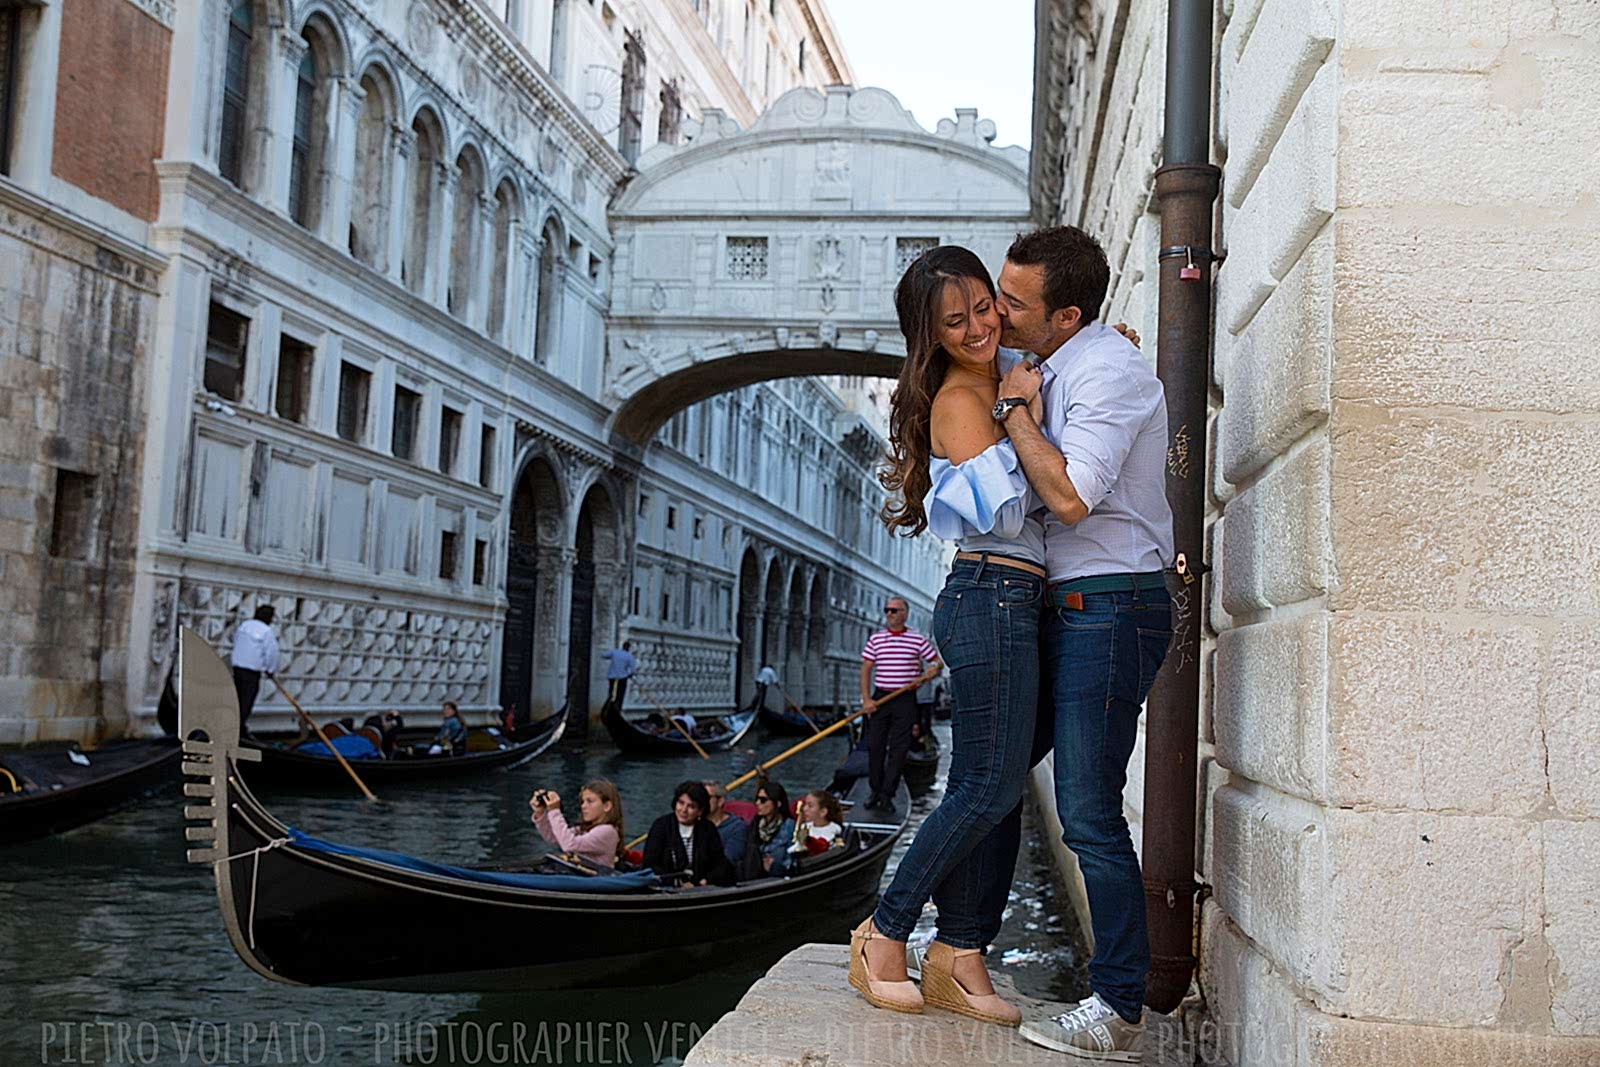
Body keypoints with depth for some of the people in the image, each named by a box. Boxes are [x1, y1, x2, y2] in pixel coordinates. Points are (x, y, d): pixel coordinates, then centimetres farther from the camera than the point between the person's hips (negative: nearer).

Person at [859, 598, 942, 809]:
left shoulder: (917, 639, 3)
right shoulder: (875, 639, 7)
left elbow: (938, 661, 9)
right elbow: (866, 669, 7)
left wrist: (934, 669, -15)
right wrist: (866, 699, -2)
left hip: (906, 699, -2)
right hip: (880, 697, 2)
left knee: (899, 748, -4)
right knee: (875, 745, 3)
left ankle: (888, 794, 1)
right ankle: (875, 790, 17)